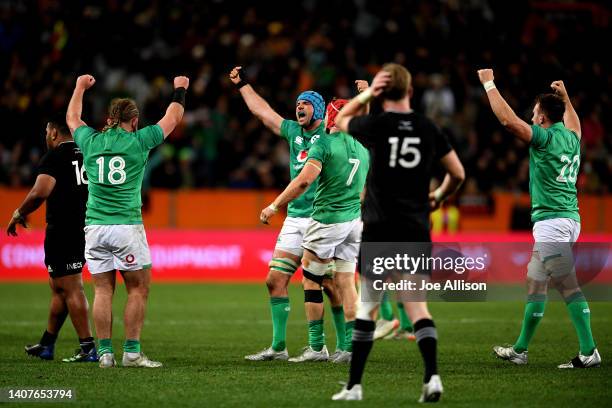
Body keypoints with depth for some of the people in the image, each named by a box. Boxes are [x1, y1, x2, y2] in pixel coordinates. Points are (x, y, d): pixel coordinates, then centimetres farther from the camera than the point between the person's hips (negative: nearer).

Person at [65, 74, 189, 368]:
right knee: (139, 289, 3)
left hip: (95, 227, 4)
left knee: (103, 291, 5)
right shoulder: (138, 142, -3)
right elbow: (172, 119, 12)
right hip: (126, 226, -4)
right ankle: (131, 352, -1)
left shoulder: (91, 142, 5)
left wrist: (80, 86, 42)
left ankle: (105, 352, 2)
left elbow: (72, 118, 28)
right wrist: (180, 90, 29)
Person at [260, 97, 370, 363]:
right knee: (346, 282, 7)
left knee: (311, 280, 4)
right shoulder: (363, 147, 12)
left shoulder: (324, 143, -10)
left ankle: (316, 346, 4)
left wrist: (275, 206, -15)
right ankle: (351, 345, 2)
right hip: (354, 221, 6)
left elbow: (304, 180, -21)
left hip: (328, 219, -6)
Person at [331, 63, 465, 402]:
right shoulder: (428, 129, 3)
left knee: (368, 307, 6)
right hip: (416, 230, 2)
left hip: (379, 228, -2)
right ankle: (432, 376, -14)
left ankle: (354, 386, 9)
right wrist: (439, 197, 28)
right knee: (417, 305, 4)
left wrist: (367, 94, 12)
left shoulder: (375, 125, -5)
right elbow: (458, 174, 11)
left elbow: (340, 120, 17)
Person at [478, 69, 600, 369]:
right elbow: (573, 121, 38)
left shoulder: (545, 138, -11)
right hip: (568, 219, 9)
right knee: (535, 283, 14)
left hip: (552, 221, -9)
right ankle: (520, 350, 20)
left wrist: (489, 84, -8)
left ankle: (589, 352, -12)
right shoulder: (572, 138, 12)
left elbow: (507, 119, -17)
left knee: (569, 287, -10)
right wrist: (564, 96, 49)